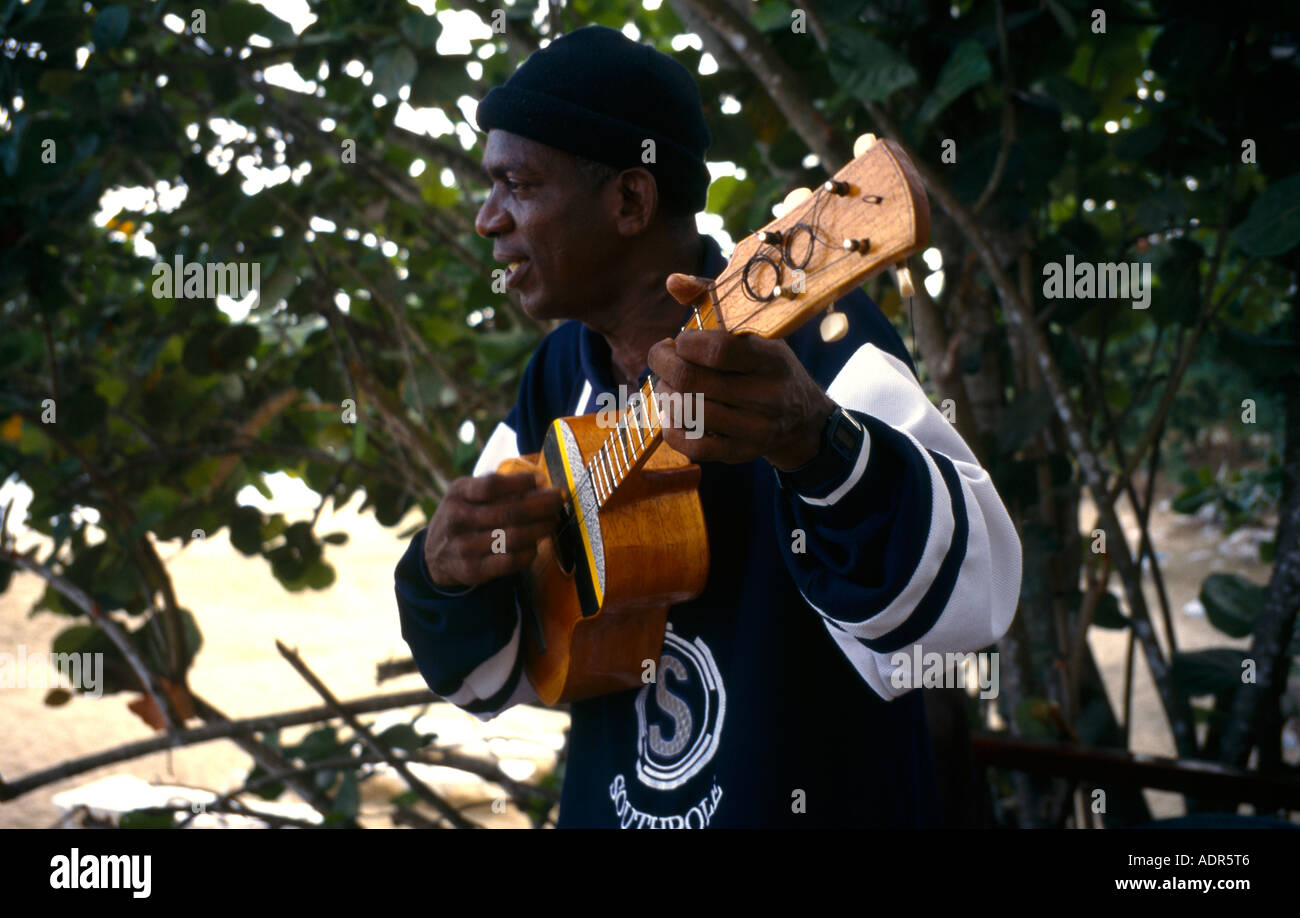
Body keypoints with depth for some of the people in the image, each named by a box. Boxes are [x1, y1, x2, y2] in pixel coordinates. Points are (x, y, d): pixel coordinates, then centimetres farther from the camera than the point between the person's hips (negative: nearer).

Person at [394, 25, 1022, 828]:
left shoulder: (809, 330, -14)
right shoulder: (558, 377, 6)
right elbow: (496, 672, 10)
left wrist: (816, 444, -44)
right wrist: (443, 575, -10)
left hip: (814, 799, -5)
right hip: (605, 804, 6)